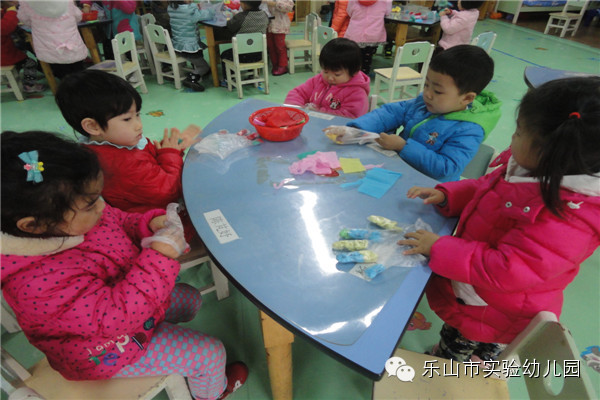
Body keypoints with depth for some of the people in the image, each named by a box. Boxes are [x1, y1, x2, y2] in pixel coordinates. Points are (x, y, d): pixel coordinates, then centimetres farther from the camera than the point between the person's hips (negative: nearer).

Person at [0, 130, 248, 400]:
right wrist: (161, 256, -39)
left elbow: (121, 222, 2)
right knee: (210, 353, 0)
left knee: (191, 299, 24)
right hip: (111, 352, -8)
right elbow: (117, 316, -40)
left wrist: (150, 224, -19)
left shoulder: (74, 220, -17)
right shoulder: (40, 283, -41)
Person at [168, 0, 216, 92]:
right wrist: (210, 9, 10)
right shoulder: (191, 10, -23)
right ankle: (192, 78, -11)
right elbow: (210, 14, -12)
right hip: (189, 48, -7)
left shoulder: (170, 8, -2)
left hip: (176, 46, 8)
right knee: (204, 66, 14)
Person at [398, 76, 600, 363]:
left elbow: (506, 270, -37)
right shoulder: (528, 168, -11)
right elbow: (485, 188, 7)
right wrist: (445, 195, -8)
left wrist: (439, 248, -30)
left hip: (492, 315, -7)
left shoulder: (566, 216, -37)